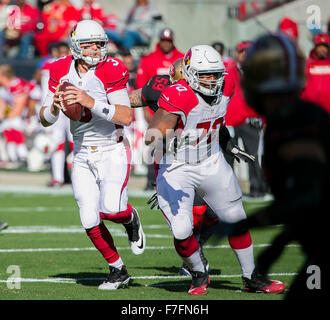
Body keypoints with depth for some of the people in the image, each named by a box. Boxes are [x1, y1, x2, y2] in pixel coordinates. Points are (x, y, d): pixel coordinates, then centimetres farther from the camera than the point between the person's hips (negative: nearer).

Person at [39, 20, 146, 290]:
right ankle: (118, 271, 19)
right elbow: (45, 120, 4)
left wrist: (91, 102, -32)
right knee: (90, 221, -2)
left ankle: (131, 219, 15)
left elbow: (126, 117, -23)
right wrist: (54, 107, -19)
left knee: (111, 209, -23)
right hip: (82, 156, 4)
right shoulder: (61, 72, 0)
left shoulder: (111, 71, -15)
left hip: (112, 153, -4)